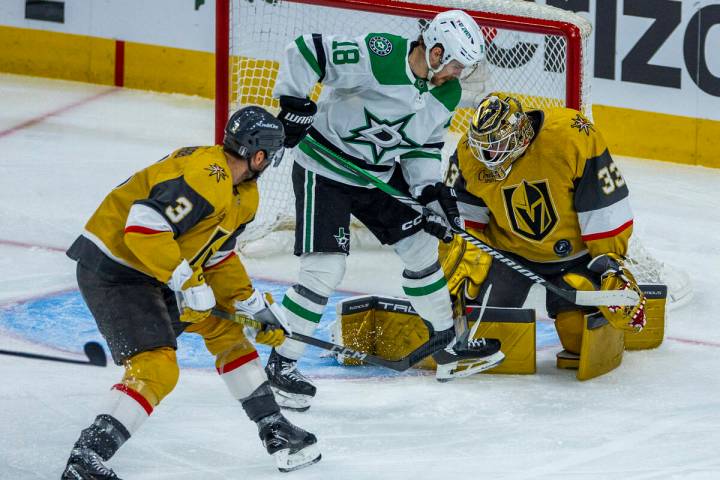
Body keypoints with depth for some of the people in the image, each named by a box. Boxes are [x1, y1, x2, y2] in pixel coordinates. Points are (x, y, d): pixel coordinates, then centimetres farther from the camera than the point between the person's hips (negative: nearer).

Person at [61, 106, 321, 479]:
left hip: (149, 272, 11)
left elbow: (219, 257, 18)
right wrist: (187, 282, -29)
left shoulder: (241, 194, 9)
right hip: (111, 270, -11)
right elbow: (143, 228, -32)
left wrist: (254, 306, 13)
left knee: (227, 330, 17)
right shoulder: (206, 178, -25)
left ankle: (274, 430, 28)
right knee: (157, 369, -21)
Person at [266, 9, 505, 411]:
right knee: (325, 269, -14)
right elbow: (306, 51, -26)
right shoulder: (377, 56, -28)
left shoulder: (448, 93, -4)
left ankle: (449, 345, 31)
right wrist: (294, 104, -28)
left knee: (422, 247, 13)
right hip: (324, 171, -8)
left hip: (381, 174, 8)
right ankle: (281, 366, -2)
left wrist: (433, 190, -7)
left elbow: (423, 145, 7)